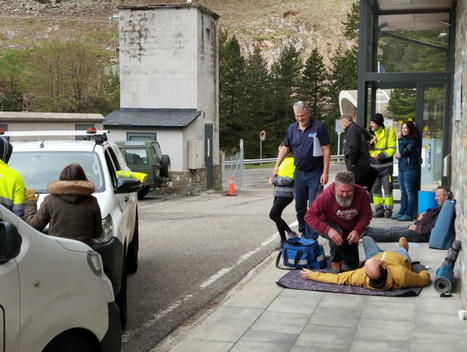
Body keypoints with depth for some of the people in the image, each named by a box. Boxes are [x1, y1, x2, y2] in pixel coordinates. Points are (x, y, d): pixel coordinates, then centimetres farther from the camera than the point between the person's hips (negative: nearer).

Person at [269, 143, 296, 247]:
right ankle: (283, 240, 19)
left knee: (273, 215, -13)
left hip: (286, 194, -10)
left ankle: (290, 233, -2)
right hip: (279, 193, 10)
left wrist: (274, 180, -12)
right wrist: (274, 179, 5)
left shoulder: (291, 161, -14)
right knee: (276, 216, 10)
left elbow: (288, 179, -21)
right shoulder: (283, 161, 16)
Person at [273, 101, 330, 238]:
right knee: (300, 206, 12)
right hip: (299, 172, 5)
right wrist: (277, 166, 14)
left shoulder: (318, 127, -9)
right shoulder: (292, 128, 6)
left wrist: (325, 172, -14)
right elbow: (285, 149, 17)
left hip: (315, 173, -5)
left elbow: (326, 150, -9)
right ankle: (303, 233, 26)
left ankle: (312, 236, -4)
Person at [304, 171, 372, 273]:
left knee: (353, 264, 9)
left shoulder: (361, 193, -26)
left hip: (350, 230, 4)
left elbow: (366, 215, -15)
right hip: (330, 225, -3)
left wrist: (357, 231, -33)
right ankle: (336, 261, -10)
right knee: (339, 234, -40)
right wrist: (328, 230, -44)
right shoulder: (326, 196, -34)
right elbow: (309, 216, -31)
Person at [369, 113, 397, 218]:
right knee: (375, 188, 6)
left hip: (386, 165, -4)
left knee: (387, 188, -1)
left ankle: (388, 209, 8)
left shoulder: (389, 132, -6)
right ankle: (379, 209, 15)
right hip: (374, 165, 4)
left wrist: (381, 155, -21)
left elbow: (392, 149, -9)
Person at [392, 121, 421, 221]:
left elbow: (403, 151, -19)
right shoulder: (404, 139, 18)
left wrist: (400, 139, -10)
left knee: (410, 192, -6)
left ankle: (409, 214, -5)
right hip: (402, 168, 9)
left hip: (410, 168, -9)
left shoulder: (413, 140, -10)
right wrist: (398, 155, 0)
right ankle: (402, 212, 17)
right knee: (403, 192, 12)